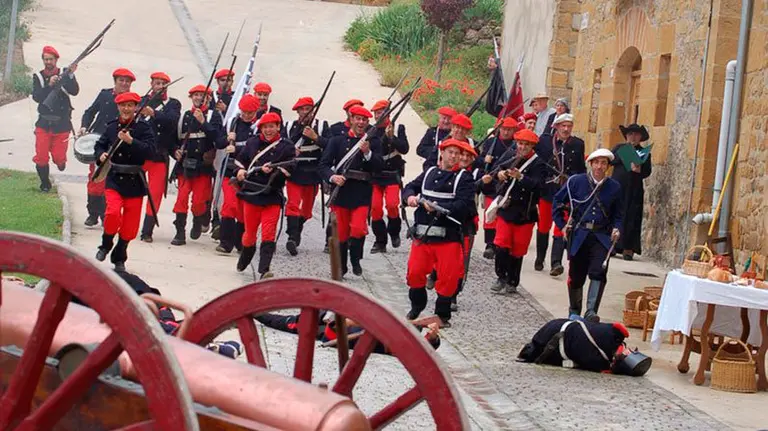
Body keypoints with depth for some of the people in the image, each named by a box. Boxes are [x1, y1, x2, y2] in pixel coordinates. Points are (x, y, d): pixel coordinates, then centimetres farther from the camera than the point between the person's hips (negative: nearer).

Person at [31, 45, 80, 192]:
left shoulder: (64, 74, 1)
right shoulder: (38, 77, 4)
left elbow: (75, 92, -13)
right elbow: (36, 97, -9)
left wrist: (71, 75, -28)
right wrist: (49, 85, -22)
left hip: (62, 124, -1)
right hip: (44, 123, 1)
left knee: (59, 157, -2)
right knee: (41, 157, -3)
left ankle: (60, 161, 34)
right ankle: (45, 184, 14)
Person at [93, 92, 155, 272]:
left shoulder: (144, 128, -3)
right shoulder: (111, 127, 5)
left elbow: (149, 150, -16)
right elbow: (99, 145, 17)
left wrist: (130, 141, -28)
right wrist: (100, 155, -4)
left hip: (135, 182, -1)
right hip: (114, 179, 1)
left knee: (130, 224, 4)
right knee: (113, 213, -21)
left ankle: (119, 258, 23)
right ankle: (106, 245, 6)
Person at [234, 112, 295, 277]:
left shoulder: (287, 147, -4)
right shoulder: (252, 143, 7)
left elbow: (287, 171, -11)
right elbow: (241, 159, 19)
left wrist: (272, 171, -27)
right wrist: (241, 170, -1)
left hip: (272, 197, -3)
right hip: (251, 194, 3)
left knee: (268, 234, -11)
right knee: (250, 231, 16)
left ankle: (264, 270, -15)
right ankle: (243, 263, 38)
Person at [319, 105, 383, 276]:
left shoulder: (373, 142, 5)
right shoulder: (337, 141, 5)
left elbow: (379, 167, -4)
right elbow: (323, 164, 1)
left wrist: (367, 153, -19)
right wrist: (332, 177, -19)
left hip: (362, 194, -1)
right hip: (340, 192, 1)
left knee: (358, 229, -15)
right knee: (341, 233, 8)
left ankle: (355, 259, 12)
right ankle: (341, 267, 25)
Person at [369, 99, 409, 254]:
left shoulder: (398, 128, 2)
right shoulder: (372, 132, 8)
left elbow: (405, 148, -8)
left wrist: (391, 137, -22)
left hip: (392, 175, -3)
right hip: (375, 175, 3)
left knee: (392, 205, -18)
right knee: (375, 207, -4)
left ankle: (394, 232, 10)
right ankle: (380, 241, 7)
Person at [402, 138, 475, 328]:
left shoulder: (463, 178, -2)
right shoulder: (429, 173, 12)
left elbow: (465, 205, -14)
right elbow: (410, 187, 12)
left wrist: (439, 207, -22)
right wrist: (410, 196, -12)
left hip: (448, 237, -3)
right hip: (422, 234, 4)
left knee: (448, 276, 0)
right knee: (415, 272, 6)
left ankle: (442, 315, 16)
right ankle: (417, 306, 30)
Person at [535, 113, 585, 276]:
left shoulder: (578, 144, 4)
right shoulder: (545, 141, 2)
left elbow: (581, 170, 7)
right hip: (546, 190, 1)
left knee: (561, 228, -8)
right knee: (543, 226, 11)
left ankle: (556, 263, -12)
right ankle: (540, 259, 27)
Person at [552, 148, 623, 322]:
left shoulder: (614, 187, 4)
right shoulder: (576, 182, 0)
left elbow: (617, 215, 14)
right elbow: (558, 202, 10)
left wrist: (616, 229, -4)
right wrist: (562, 225, 3)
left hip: (601, 237, 0)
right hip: (579, 235, 0)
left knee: (598, 272, -19)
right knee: (576, 275, 8)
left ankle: (591, 312, -20)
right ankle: (574, 312, 27)